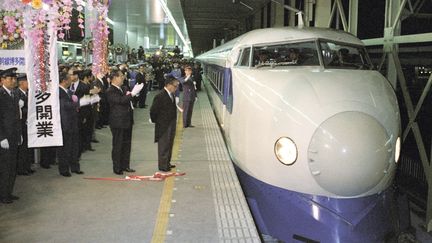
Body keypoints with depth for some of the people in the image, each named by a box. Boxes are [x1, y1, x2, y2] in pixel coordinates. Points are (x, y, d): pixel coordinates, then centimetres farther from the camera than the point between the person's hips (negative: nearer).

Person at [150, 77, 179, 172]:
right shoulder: (160, 96, -20)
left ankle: (167, 163, 30)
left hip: (171, 125, 8)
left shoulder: (172, 95, 6)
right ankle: (162, 165, 12)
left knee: (169, 145, 17)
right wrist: (155, 121, -7)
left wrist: (174, 121, 13)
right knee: (163, 146, 2)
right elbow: (153, 111, -17)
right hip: (163, 126, -8)